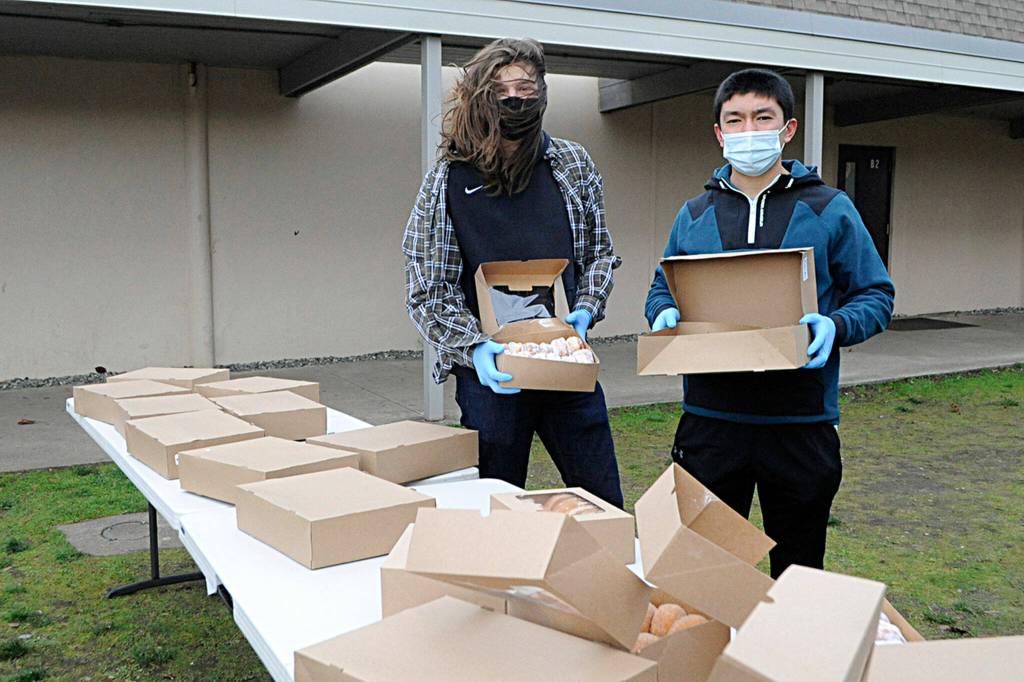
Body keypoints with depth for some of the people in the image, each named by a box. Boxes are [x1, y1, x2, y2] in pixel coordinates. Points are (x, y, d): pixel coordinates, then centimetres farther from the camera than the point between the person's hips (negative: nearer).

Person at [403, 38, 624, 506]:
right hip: (490, 374, -2)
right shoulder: (447, 181, -3)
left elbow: (600, 250, 14)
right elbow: (427, 293, -4)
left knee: (604, 504, 11)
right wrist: (473, 348, -18)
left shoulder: (573, 164, 5)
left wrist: (586, 311, -3)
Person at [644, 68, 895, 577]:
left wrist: (834, 325, -18)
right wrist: (665, 315, -7)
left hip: (802, 421, -1)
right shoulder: (693, 216, 9)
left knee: (799, 571, 14)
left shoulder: (830, 210, 2)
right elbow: (662, 289, 17)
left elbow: (876, 296, 3)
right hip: (710, 419, 2)